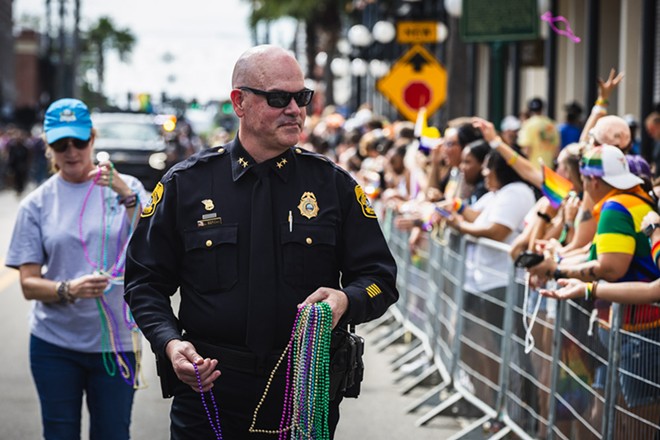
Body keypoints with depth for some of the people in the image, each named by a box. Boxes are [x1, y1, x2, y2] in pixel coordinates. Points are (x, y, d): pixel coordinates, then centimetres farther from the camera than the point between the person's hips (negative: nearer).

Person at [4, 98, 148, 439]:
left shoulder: (126, 188, 2)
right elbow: (28, 284, -1)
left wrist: (126, 197, -25)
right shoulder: (36, 204, 3)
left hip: (114, 343, -1)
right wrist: (69, 290, -20)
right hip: (54, 344, 1)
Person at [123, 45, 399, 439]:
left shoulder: (334, 185, 4)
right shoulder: (185, 185, 2)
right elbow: (145, 282, 5)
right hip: (208, 390, -1)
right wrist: (170, 343, -12)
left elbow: (379, 277, 4)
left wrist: (346, 300, -18)